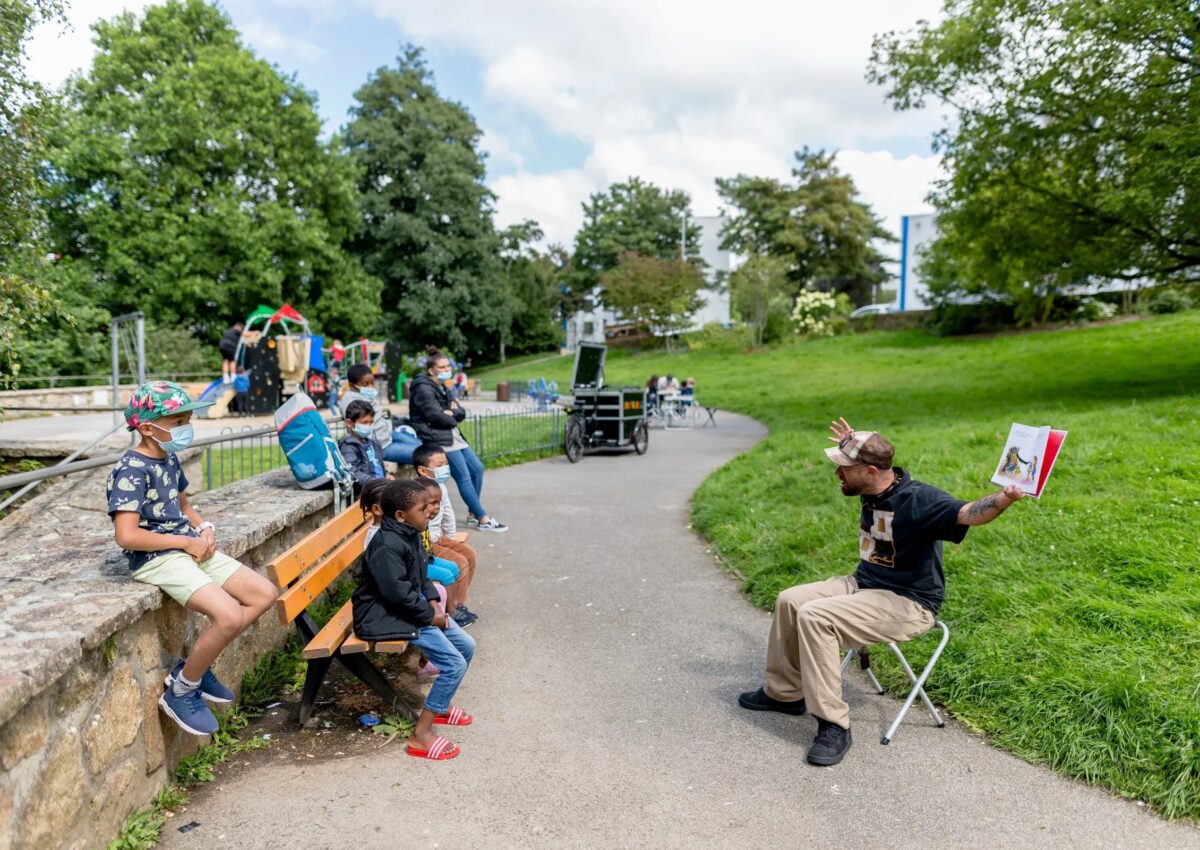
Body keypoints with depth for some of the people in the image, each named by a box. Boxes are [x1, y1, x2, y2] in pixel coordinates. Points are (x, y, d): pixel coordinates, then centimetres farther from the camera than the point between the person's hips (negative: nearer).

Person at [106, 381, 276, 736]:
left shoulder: (169, 459, 11)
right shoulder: (131, 470, -16)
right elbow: (127, 536, -23)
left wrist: (204, 528, 5)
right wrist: (186, 542, -16)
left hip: (189, 547, 9)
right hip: (157, 559, -9)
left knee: (264, 594, 1)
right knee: (230, 616, -26)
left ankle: (196, 665, 10)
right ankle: (180, 690, -1)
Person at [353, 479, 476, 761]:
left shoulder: (411, 534, 6)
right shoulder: (387, 545, -25)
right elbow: (398, 592, -27)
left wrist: (433, 602, 2)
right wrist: (430, 615, -17)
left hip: (414, 607, 10)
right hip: (387, 617, -10)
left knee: (467, 645, 10)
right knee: (455, 663, -16)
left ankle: (439, 706, 29)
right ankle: (420, 735, -6)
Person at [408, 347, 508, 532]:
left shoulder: (441, 388, 17)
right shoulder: (423, 389, -12)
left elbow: (461, 413, 10)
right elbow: (437, 416, -21)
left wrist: (451, 413, -12)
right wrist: (453, 418, -1)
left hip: (452, 436, 10)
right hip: (436, 439, -10)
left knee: (477, 468, 7)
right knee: (464, 477, -11)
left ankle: (473, 514, 16)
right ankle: (483, 520, -6)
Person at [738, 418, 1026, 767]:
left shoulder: (918, 500, -24)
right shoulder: (873, 489, 1)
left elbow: (968, 513, -40)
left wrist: (1005, 498, -58)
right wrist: (853, 444, 36)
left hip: (907, 604, -9)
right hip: (862, 584, 9)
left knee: (814, 617, -27)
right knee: (790, 601, 5)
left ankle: (834, 726, -18)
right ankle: (784, 693, 21)